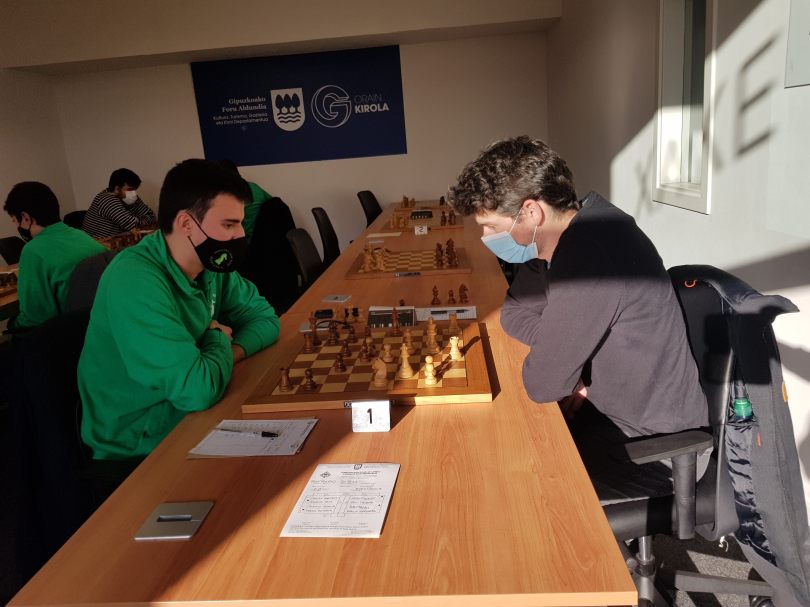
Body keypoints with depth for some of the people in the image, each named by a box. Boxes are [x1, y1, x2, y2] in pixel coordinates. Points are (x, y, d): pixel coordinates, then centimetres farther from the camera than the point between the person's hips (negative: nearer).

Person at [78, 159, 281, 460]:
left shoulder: (211, 263, -4)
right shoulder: (134, 281, -28)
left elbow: (264, 317, 6)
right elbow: (197, 391, -33)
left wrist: (231, 352, -14)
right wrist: (219, 341, -13)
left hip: (190, 417, 7)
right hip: (141, 450, -6)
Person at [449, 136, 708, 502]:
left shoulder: (587, 259, -32)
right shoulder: (575, 227, -3)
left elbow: (542, 383, -26)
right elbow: (514, 313, 5)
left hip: (657, 446, -8)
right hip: (615, 408, 8)